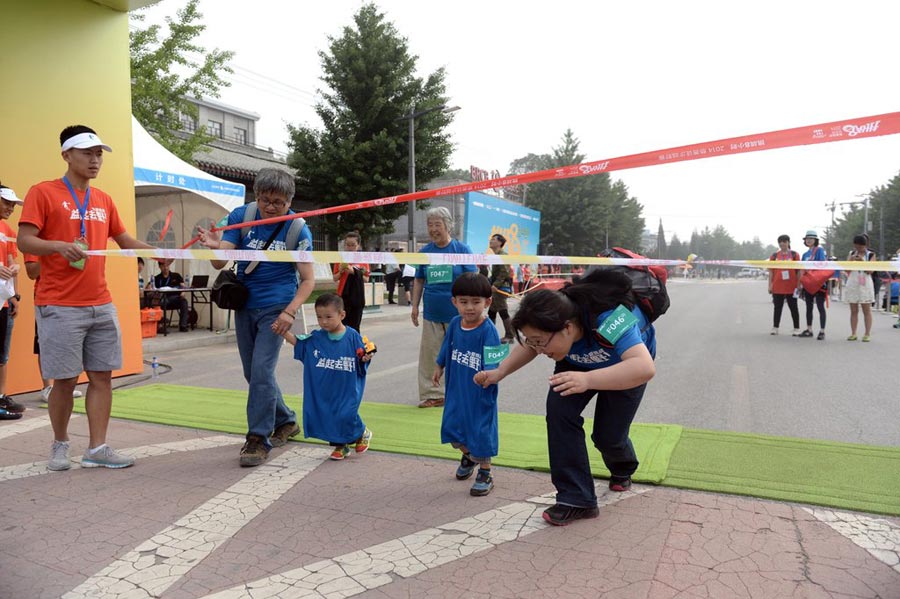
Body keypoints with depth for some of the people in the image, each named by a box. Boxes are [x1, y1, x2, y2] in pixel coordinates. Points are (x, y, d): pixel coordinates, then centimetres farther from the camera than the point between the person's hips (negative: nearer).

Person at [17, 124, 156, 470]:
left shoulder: (104, 200, 14)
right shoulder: (43, 193, -3)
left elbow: (124, 240, 21)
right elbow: (24, 241, -8)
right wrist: (59, 246, -26)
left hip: (101, 305, 5)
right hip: (59, 307, -5)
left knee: (102, 376, 4)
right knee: (65, 381, 1)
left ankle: (97, 448, 12)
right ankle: (60, 445, 22)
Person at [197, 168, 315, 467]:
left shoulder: (298, 229, -12)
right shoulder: (241, 216, -6)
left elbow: (308, 279, -10)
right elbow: (220, 262, -11)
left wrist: (289, 312, -23)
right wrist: (214, 247, -34)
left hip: (275, 307, -5)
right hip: (244, 305, 5)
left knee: (261, 370, -13)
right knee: (253, 373, 13)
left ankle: (258, 439, -1)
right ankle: (286, 421, 32)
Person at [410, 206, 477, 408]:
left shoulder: (461, 249, -2)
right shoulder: (425, 251, 7)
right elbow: (418, 281, 13)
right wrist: (415, 307, 10)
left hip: (456, 314, -3)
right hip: (432, 313, 3)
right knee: (429, 354, 5)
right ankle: (431, 394, 15)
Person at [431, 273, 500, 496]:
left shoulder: (488, 330, -21)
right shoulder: (454, 324, -3)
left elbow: (492, 362, -28)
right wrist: (439, 367, 25)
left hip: (480, 393, -6)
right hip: (456, 388, 6)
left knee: (481, 432, 3)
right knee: (452, 427, 17)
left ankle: (485, 474, 25)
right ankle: (468, 456, 48)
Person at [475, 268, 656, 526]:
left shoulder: (610, 319, -46)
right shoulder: (551, 319, -28)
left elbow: (645, 368, -59)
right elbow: (528, 346, -4)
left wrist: (587, 380, -70)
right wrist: (500, 372, -18)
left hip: (627, 361, -4)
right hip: (578, 360, 4)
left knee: (608, 435, -6)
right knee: (559, 409, -21)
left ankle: (623, 470, 35)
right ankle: (576, 499, -10)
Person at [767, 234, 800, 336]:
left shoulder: (794, 255, 3)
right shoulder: (774, 256, 8)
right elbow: (771, 271, 8)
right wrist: (770, 285, 2)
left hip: (791, 287, -2)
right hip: (777, 287, 2)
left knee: (793, 307, 5)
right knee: (777, 308, 7)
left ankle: (796, 328, 11)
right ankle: (775, 328, 13)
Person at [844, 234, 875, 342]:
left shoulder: (871, 255, 3)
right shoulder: (851, 254, 11)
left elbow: (870, 271, -6)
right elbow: (847, 269, 4)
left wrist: (862, 261, -18)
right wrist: (851, 260, -11)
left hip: (865, 285, -3)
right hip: (852, 284, 3)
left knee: (867, 310, 1)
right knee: (853, 311, 5)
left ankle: (867, 334, 4)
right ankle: (853, 334, 8)